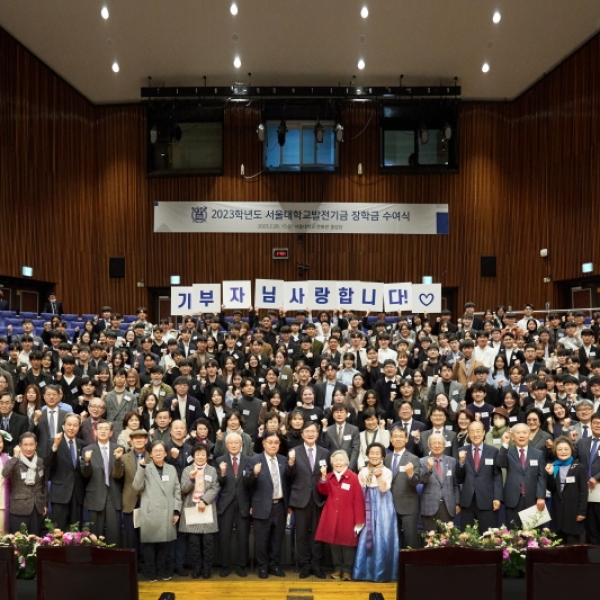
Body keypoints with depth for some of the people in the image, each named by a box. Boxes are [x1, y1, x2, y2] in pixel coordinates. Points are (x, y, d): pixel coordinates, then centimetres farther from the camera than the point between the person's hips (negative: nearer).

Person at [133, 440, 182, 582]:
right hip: (150, 513, -3)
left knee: (164, 542, 7)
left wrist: (176, 510, 5)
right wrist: (141, 468, -20)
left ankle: (162, 570, 20)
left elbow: (177, 491, 11)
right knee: (150, 542, 1)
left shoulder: (171, 469, 11)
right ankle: (150, 571, 13)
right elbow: (137, 487, -11)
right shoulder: (145, 469, 1)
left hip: (167, 513, 3)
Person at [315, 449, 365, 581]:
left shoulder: (353, 477, -8)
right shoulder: (328, 477, 8)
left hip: (347, 518, -4)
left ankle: (347, 570, 12)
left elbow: (358, 500, -9)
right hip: (332, 517, 4)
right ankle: (337, 569, 20)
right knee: (334, 542, 8)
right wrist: (323, 476, -18)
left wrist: (359, 520, -11)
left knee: (347, 543, 1)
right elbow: (323, 492, -4)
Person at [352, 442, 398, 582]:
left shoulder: (387, 471, -1)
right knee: (366, 538, 3)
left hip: (382, 509, -3)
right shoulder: (363, 471, 9)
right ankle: (364, 571, 10)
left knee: (381, 538, -4)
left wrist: (379, 476, -31)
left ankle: (381, 572, 4)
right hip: (368, 507, 3)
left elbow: (384, 489, -17)